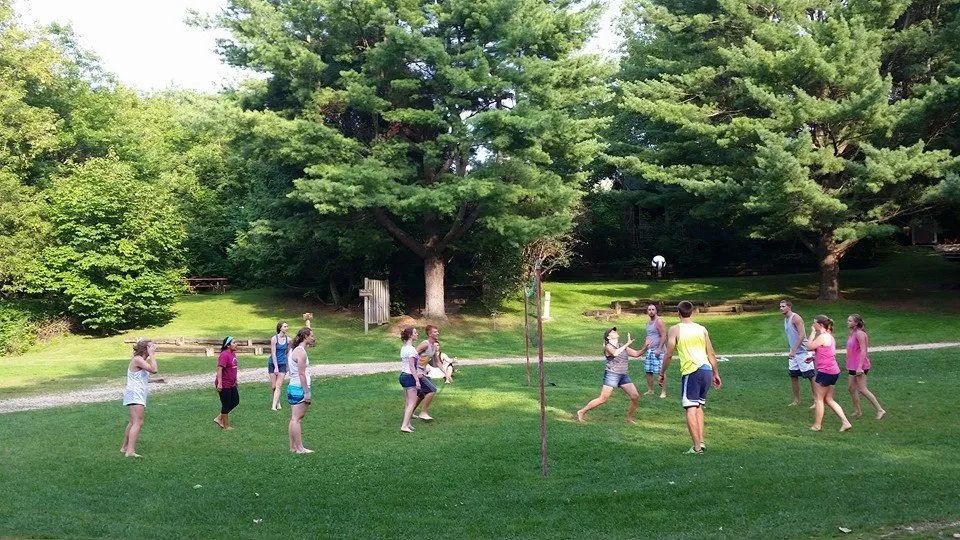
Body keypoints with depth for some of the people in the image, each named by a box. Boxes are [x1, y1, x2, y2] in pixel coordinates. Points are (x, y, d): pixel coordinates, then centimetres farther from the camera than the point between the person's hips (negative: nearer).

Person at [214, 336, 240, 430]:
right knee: (226, 405, 2)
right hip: (224, 385, -10)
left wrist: (235, 380, 25)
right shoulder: (224, 355, -21)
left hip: (232, 384, 10)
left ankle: (219, 418, 25)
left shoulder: (233, 353, 8)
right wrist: (219, 383, -30)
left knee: (235, 401, 15)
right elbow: (219, 368, -26)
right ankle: (226, 426, 16)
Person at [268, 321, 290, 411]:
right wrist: (276, 367, -17)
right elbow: (273, 353, -13)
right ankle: (278, 402, 24)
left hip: (282, 364, 2)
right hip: (273, 364, -2)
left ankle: (274, 406, -9)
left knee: (279, 386, -7)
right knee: (273, 386, 3)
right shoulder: (274, 339, -11)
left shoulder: (288, 339, 0)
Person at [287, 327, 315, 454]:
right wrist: (307, 392, -18)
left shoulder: (295, 350, 17)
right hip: (299, 388, -10)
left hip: (293, 387, 10)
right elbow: (301, 374, -19)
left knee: (294, 418, 12)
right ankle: (299, 448, -6)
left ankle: (293, 446, 16)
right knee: (297, 419, -8)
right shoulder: (301, 352, -15)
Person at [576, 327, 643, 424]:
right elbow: (615, 353, -28)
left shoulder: (623, 346, 14)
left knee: (635, 397, -1)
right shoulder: (608, 347, -6)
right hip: (612, 375, -7)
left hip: (623, 376, 7)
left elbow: (636, 354, 12)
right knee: (603, 399, -9)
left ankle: (629, 419, 16)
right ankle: (581, 412, 3)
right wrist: (627, 344, -25)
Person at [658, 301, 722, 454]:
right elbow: (711, 354, 16)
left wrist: (662, 373, 10)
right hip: (707, 370, 5)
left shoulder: (675, 330, 1)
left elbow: (668, 354, -1)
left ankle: (697, 447, -10)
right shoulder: (702, 329, 14)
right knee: (698, 407, 19)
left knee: (690, 409, -4)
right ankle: (701, 441, 12)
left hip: (691, 372, -5)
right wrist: (716, 374, 25)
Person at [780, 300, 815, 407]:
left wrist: (793, 350, -24)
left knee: (810, 376, -2)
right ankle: (796, 400, 18)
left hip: (803, 351, -9)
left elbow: (802, 335, -22)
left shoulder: (795, 318, -14)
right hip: (793, 353, 9)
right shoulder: (785, 320, 13)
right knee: (793, 376, 9)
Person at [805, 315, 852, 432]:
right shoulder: (829, 336, 14)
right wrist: (814, 358, 16)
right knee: (829, 400, 15)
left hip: (825, 372, -10)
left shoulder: (822, 337, -17)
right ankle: (845, 422, 10)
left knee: (818, 399, 2)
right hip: (833, 371, 10)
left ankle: (817, 426, 9)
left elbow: (809, 346, -13)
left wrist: (813, 332, -7)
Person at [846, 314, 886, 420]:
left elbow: (863, 350, -20)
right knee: (851, 388, 12)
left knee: (862, 389, -9)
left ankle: (880, 410, -4)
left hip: (860, 366, -10)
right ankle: (857, 411, 21)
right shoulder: (852, 333, 13)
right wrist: (848, 366, 23)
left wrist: (860, 366, -26)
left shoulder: (859, 333, -15)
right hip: (853, 366, 10)